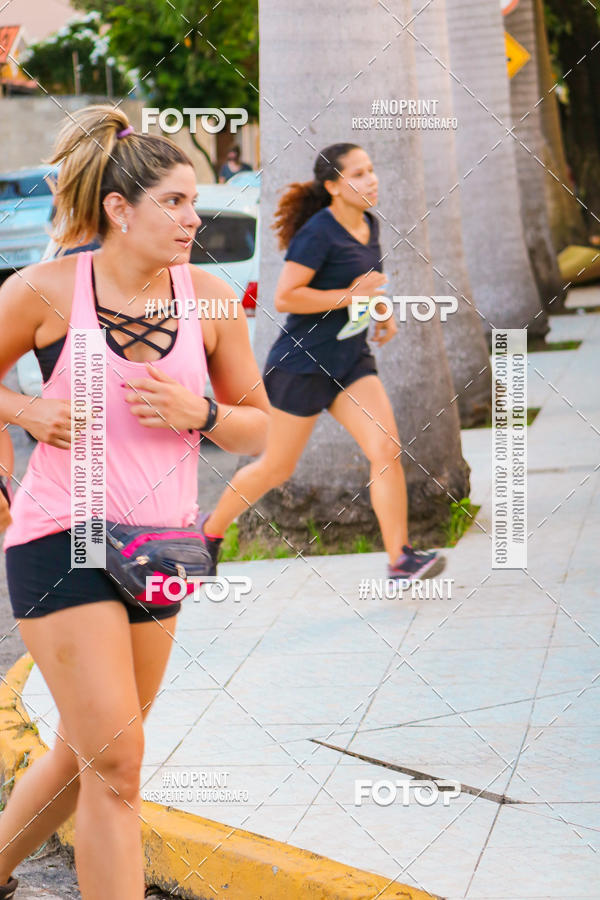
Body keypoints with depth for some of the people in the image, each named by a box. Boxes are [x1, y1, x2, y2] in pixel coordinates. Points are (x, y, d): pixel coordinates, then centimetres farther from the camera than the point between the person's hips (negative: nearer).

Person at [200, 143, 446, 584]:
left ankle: (400, 558, -10)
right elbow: (284, 297, -22)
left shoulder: (370, 225, 7)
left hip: (352, 358, 7)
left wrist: (382, 316, 10)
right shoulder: (317, 233, -19)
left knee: (387, 449, -11)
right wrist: (349, 296, -24)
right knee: (277, 468, 7)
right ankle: (210, 529, 30)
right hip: (303, 362, -7)